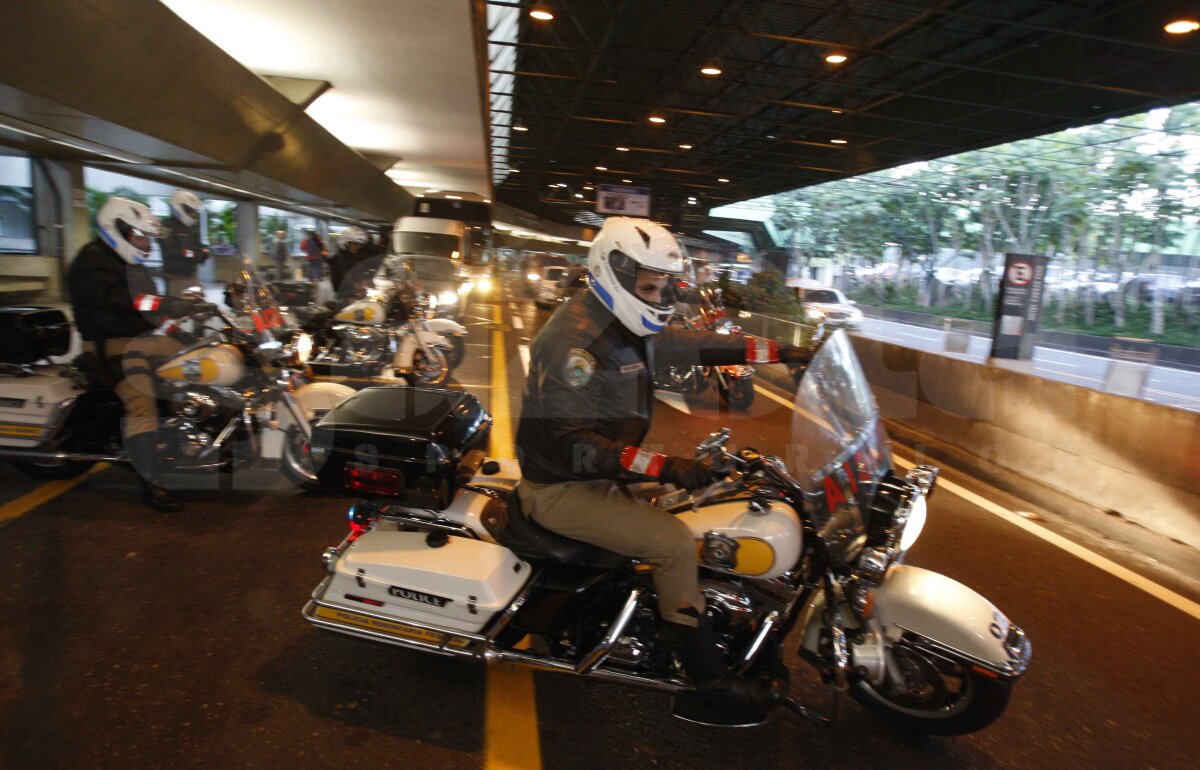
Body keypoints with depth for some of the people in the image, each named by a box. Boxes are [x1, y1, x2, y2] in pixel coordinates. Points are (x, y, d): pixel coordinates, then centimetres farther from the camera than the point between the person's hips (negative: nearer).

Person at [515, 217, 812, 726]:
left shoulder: (624, 324, 7)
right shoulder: (574, 339, -23)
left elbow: (689, 345, 9)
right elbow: (570, 443, -29)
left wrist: (778, 352, 3)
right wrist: (662, 467, -35)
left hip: (599, 471, 10)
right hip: (562, 488, -10)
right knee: (675, 542, -19)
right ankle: (708, 688, -5)